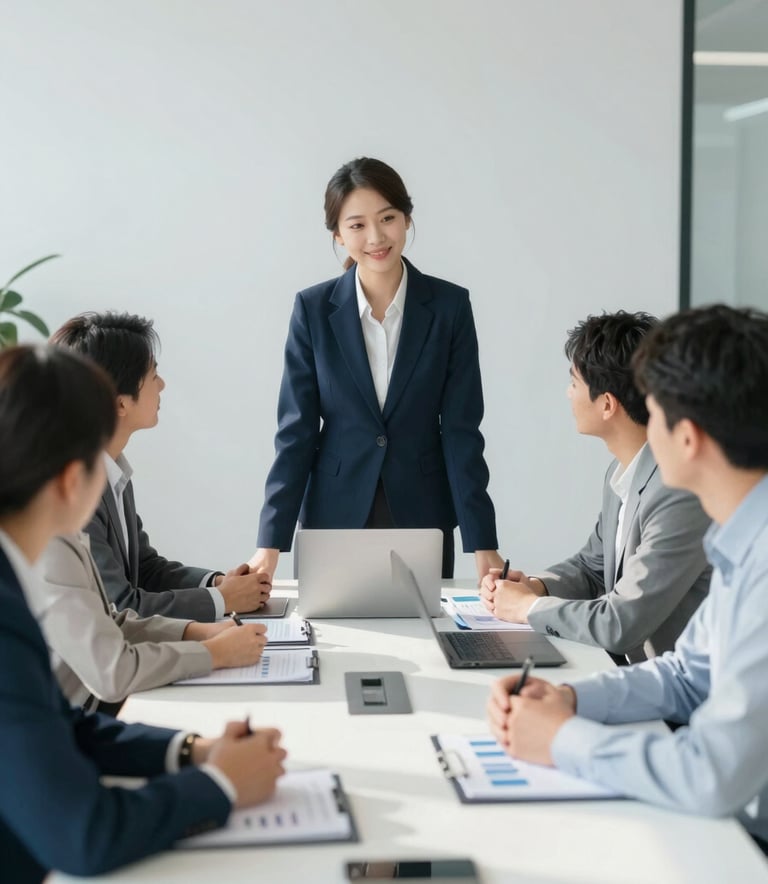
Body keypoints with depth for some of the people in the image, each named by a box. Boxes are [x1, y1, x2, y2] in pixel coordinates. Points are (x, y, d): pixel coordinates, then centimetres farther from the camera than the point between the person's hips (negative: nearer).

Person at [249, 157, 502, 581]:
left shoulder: (449, 305, -4)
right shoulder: (313, 308, -4)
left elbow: (461, 430, -6)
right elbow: (296, 430, -4)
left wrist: (482, 541, -10)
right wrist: (271, 541, -10)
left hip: (423, 516, 0)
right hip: (334, 515, 0)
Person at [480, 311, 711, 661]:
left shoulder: (682, 494, -25)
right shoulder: (621, 472, 4)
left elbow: (620, 624, -24)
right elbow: (591, 566, 17)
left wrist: (529, 606, -10)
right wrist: (535, 586, -2)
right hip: (627, 667, 7)